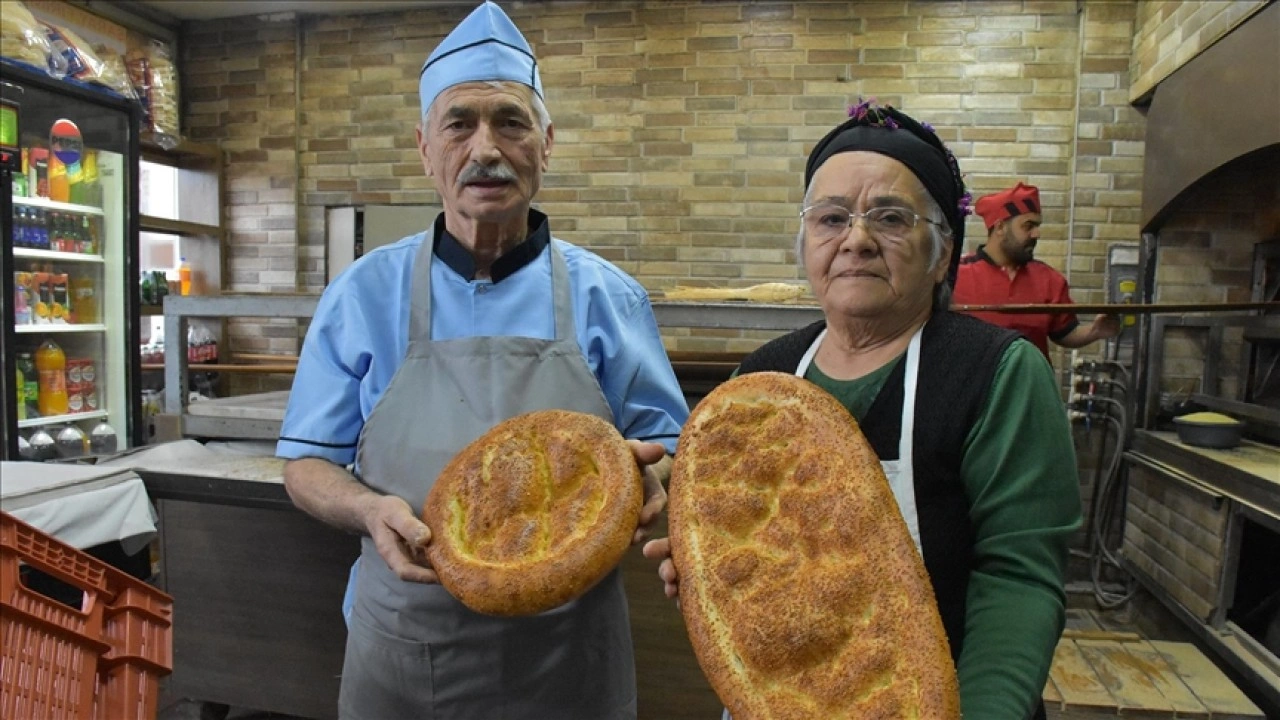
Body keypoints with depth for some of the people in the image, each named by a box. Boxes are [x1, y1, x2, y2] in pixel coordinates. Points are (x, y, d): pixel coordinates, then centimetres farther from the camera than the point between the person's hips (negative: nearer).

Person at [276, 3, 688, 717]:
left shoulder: (607, 297, -3)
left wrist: (646, 472, -18)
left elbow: (664, 447, 5)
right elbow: (307, 463, 4)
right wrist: (371, 510, -17)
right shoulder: (366, 293, -2)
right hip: (402, 647, 1)